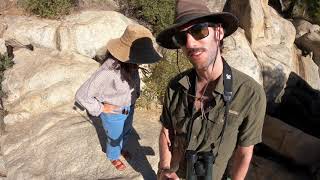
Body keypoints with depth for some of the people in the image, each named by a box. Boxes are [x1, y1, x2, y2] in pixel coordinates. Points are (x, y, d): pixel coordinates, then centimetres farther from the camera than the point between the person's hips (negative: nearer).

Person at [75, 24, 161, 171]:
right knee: (115, 138, 24)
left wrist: (136, 93, 2)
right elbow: (81, 95, -33)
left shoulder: (131, 64, -16)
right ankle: (113, 157, 56)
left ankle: (120, 149, 64)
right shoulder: (108, 71, -38)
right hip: (114, 114, -6)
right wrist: (100, 108, -22)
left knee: (126, 132, 32)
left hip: (129, 109, 6)